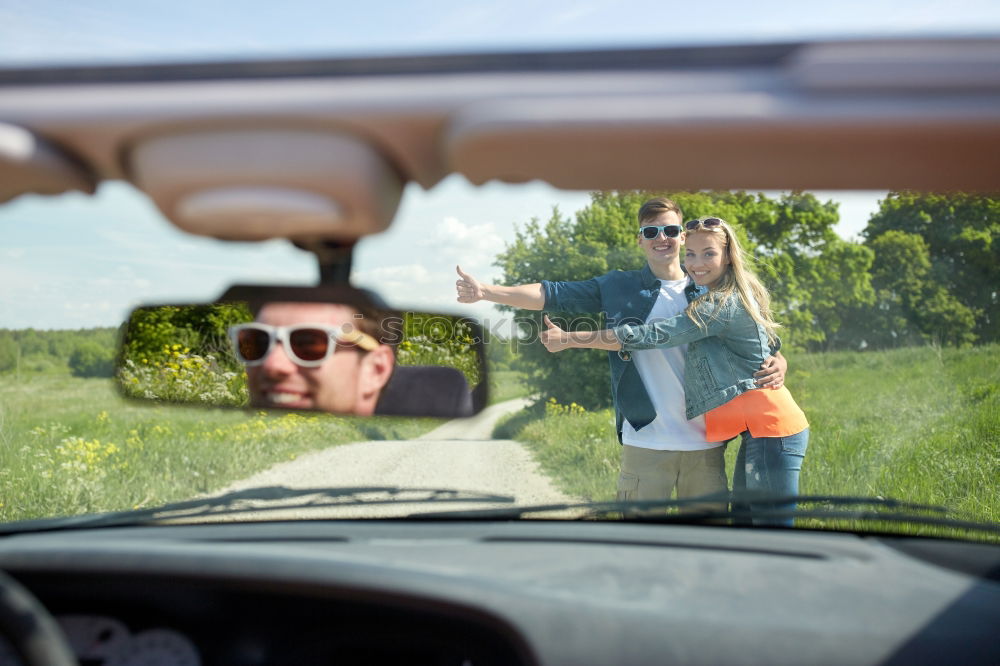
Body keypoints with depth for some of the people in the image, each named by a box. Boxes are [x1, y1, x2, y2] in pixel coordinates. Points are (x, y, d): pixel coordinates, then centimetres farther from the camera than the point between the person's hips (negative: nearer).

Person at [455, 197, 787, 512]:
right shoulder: (618, 288, 5)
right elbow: (555, 294, -3)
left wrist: (777, 363, -12)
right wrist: (485, 291, -14)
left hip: (706, 443, 2)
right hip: (645, 443, -2)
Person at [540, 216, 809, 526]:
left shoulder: (723, 304, -16)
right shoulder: (728, 297, 15)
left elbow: (651, 336, -21)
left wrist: (568, 339, -19)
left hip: (770, 427, -10)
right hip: (758, 429, 10)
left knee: (771, 524, -5)